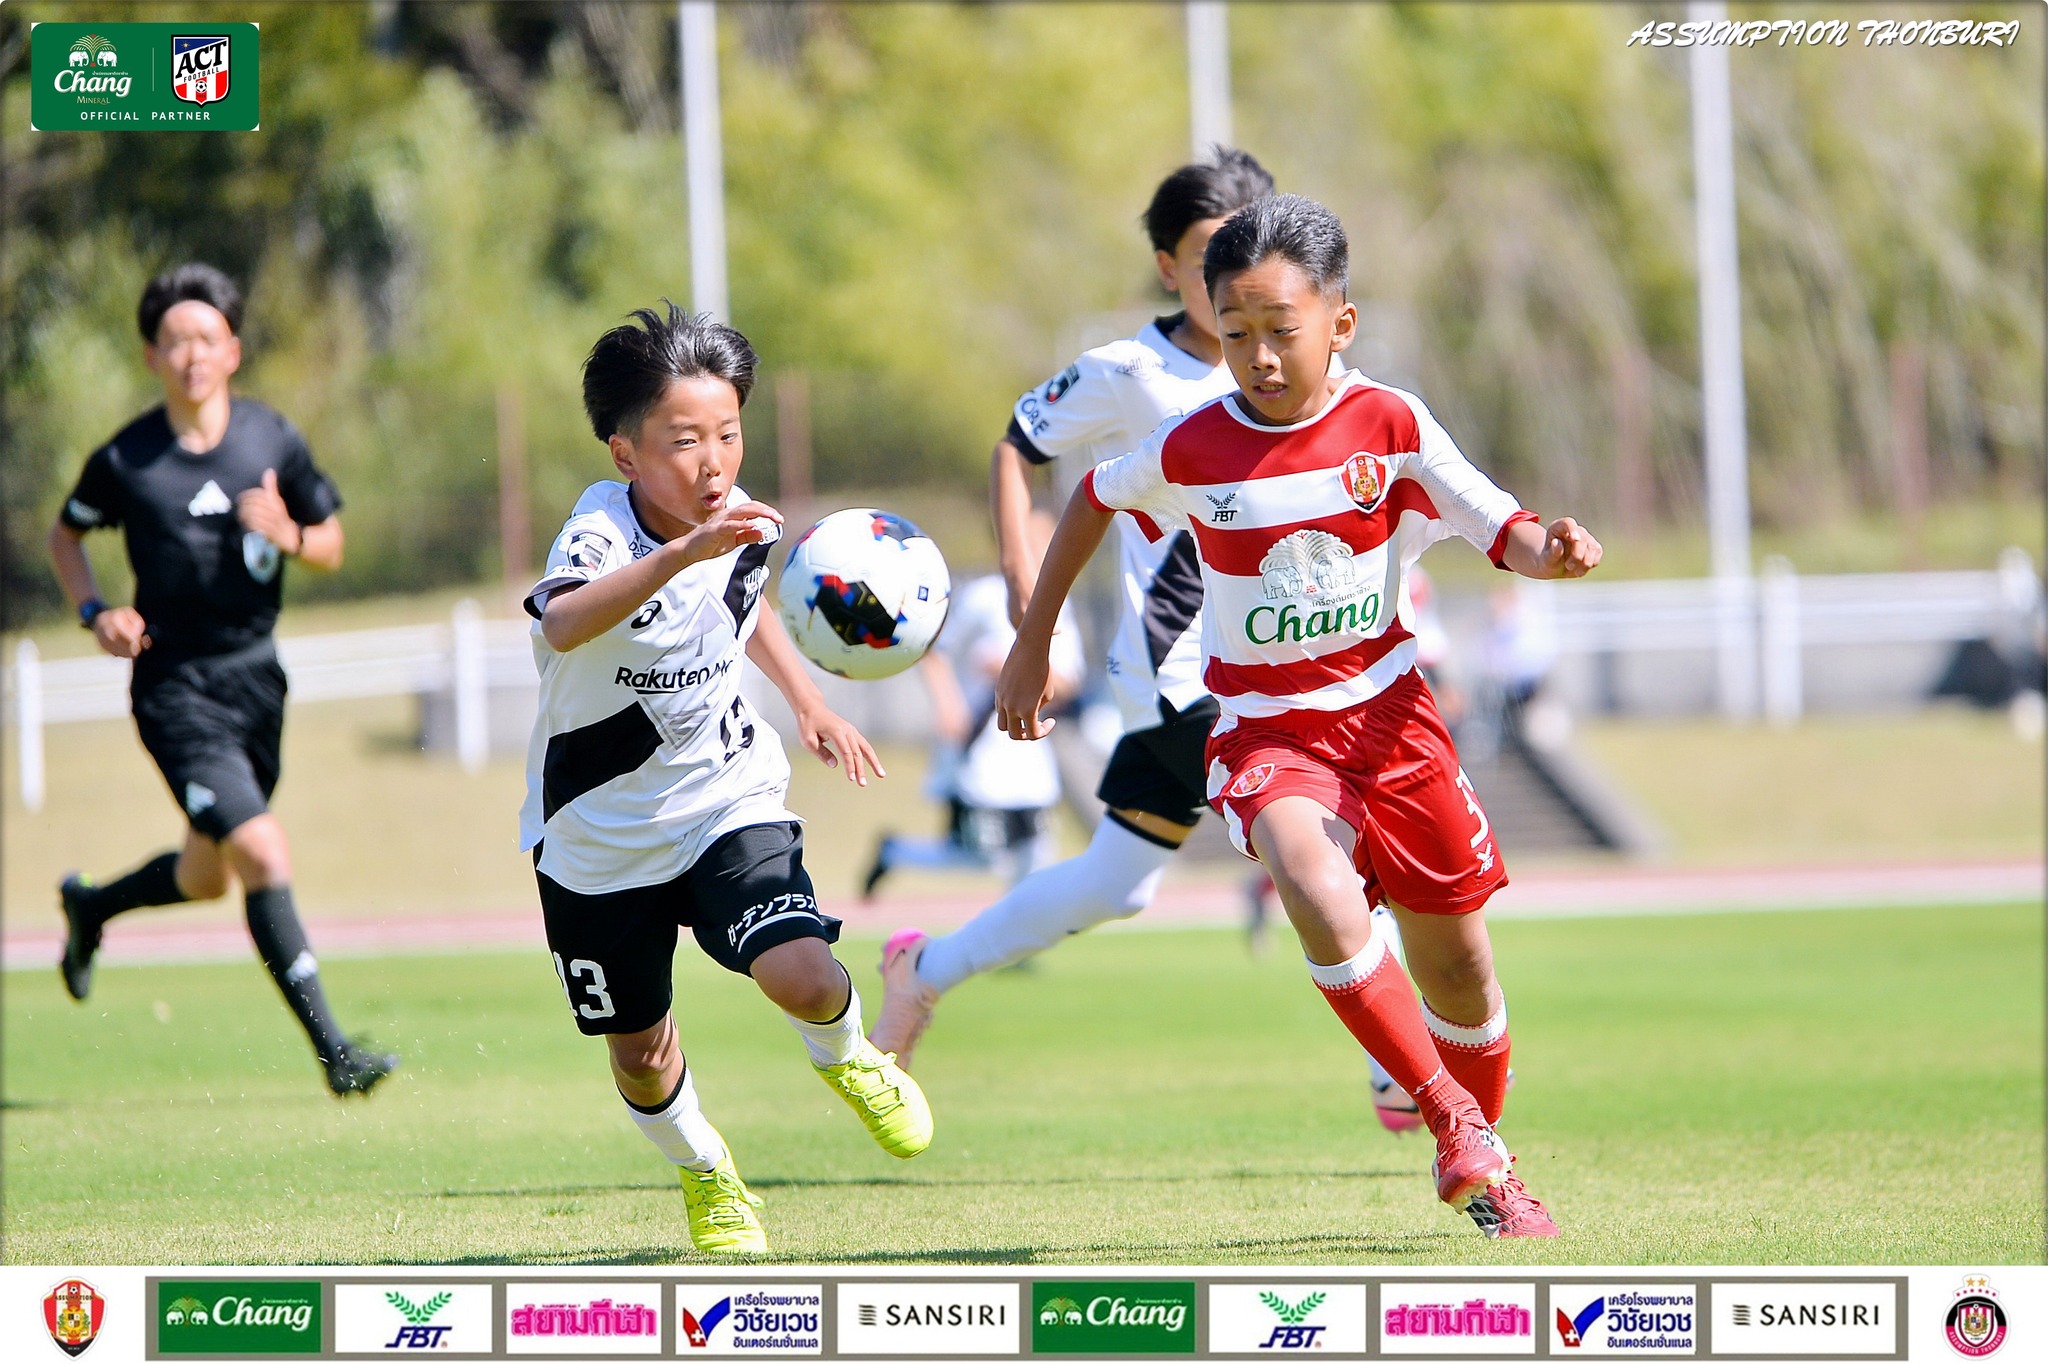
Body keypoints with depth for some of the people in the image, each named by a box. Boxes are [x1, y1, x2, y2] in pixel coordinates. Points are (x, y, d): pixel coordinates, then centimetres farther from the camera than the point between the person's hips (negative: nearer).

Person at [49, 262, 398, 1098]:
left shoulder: (274, 441, -1)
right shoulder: (125, 460, -8)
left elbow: (332, 548, 8)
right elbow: (66, 535, 9)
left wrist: (291, 537, -14)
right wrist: (95, 612, -7)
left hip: (255, 679, 5)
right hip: (175, 690, -5)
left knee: (207, 875, 18)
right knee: (264, 855, -18)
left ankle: (92, 907, 49)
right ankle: (332, 1052, -15)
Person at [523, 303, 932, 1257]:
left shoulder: (738, 526, -8)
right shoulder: (601, 533, -26)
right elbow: (564, 625, -52)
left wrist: (806, 699, 15)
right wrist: (684, 551, -63)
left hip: (727, 807, 2)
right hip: (599, 844, -2)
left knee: (803, 978, -22)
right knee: (641, 1055, 10)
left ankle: (846, 1056, 14)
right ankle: (705, 1175, 42)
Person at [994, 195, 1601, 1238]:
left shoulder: (1390, 427, -9)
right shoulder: (1190, 450, -9)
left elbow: (1502, 531, -7)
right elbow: (1093, 500, 10)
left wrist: (1552, 551, -30)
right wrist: (1032, 644, 14)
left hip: (1387, 710, 2)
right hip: (1264, 730, -2)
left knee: (1456, 965, 10)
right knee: (1322, 899, -33)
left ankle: (1483, 1164, 36)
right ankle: (1450, 1118, -20)